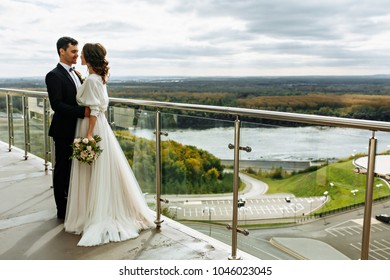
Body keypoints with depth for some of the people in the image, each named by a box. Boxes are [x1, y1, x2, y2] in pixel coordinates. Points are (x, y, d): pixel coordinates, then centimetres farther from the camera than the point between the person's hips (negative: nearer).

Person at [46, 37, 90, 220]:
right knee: (62, 170, 4)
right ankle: (62, 210, 17)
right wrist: (83, 112, -28)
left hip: (78, 130, 8)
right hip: (64, 132, -8)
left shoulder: (75, 74, 14)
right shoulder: (54, 76, -12)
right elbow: (57, 105, -22)